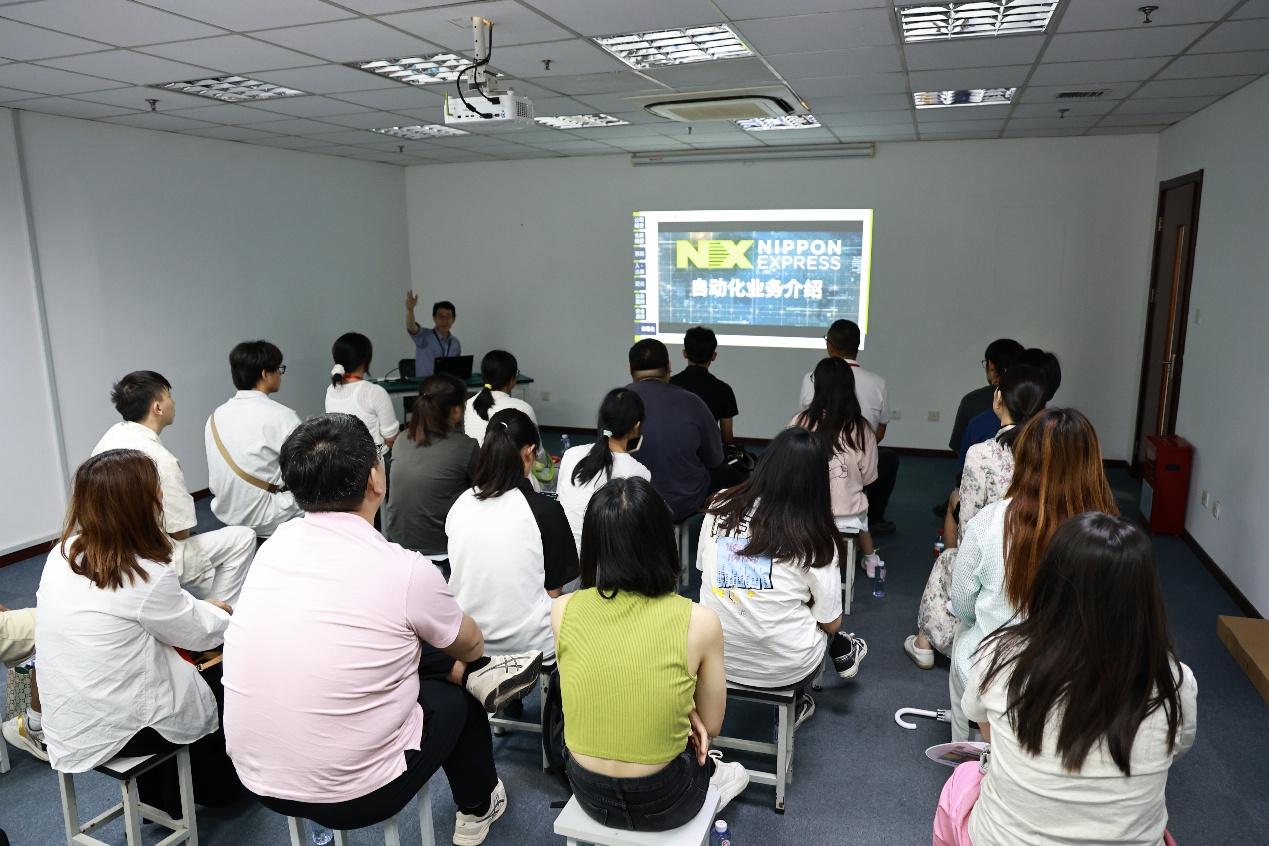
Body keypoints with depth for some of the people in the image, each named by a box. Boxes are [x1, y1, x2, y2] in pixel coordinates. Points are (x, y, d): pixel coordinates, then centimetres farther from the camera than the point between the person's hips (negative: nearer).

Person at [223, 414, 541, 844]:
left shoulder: (276, 544, -4)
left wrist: (464, 670, 23)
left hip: (257, 778, 5)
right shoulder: (404, 570, -21)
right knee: (456, 692, 22)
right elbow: (469, 644, 2)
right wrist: (470, 667, 27)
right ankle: (478, 808, 42)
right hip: (351, 796, -5)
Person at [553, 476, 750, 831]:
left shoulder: (562, 611, -12)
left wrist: (681, 712, 2)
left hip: (588, 792, 3)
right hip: (660, 802, -2)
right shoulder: (699, 622, -19)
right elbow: (710, 726, -5)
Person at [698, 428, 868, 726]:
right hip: (783, 668, -3)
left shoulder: (720, 507, -11)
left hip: (718, 657, 3)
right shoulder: (813, 539, -20)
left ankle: (797, 703, 35)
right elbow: (831, 624, -8)